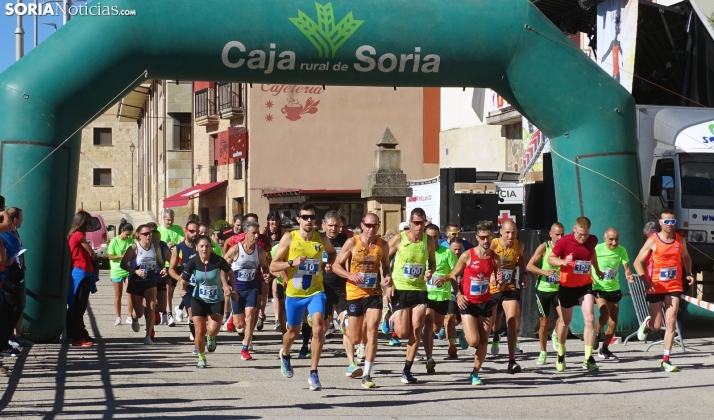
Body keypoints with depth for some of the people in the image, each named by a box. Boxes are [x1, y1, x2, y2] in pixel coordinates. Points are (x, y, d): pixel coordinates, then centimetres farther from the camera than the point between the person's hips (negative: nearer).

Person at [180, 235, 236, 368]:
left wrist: (231, 289, -6)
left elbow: (230, 274, 1)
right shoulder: (192, 263, -15)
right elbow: (183, 281, -10)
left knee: (213, 330, -19)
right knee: (200, 332, -2)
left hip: (217, 301, -1)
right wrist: (182, 289, -32)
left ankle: (211, 338, 21)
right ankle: (201, 358, 24)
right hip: (199, 300, 1)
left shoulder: (218, 261, -18)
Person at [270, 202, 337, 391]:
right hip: (294, 293, 0)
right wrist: (292, 263, -25)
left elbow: (332, 252, 21)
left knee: (318, 329, -20)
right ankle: (285, 355, 52)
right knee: (293, 332, 17)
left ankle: (313, 374, -13)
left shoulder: (321, 239, -2)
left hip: (315, 292, 0)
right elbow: (273, 266, -8)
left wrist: (329, 264, 0)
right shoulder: (289, 238, -9)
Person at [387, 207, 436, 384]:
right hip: (399, 289, -2)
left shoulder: (428, 242, 1)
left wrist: (430, 272, -7)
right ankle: (393, 318, 33)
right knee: (402, 332, -5)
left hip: (419, 289, 3)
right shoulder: (398, 239, -8)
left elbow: (432, 263, 16)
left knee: (416, 329, -6)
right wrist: (388, 284, -11)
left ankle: (407, 370, 4)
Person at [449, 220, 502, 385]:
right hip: (468, 303, -3)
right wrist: (458, 294, -12)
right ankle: (465, 336, 23)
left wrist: (499, 280, -16)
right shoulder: (467, 256, -11)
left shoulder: (495, 258, -2)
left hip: (485, 303, 3)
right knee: (474, 341, -14)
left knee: (483, 341, 1)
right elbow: (453, 275, 0)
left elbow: (496, 282, 8)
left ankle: (475, 374, 15)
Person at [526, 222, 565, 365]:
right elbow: (529, 266, -13)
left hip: (559, 289, 1)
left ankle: (556, 335, 12)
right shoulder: (544, 247, -10)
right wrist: (544, 271, -27)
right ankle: (543, 352, 23)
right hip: (543, 289, -1)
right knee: (545, 322, 6)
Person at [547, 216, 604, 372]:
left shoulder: (592, 240, -5)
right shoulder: (565, 241, -16)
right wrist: (563, 262, -27)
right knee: (565, 322, 11)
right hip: (567, 286, -2)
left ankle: (588, 359, -7)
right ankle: (561, 356, 32)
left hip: (585, 285, 2)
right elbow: (550, 258, -8)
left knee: (590, 319, -12)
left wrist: (597, 270, 28)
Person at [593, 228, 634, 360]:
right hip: (599, 288, -4)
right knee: (605, 313, -25)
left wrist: (629, 276, -30)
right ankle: (597, 334, 7)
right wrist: (590, 278, -21)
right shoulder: (597, 249, -15)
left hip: (614, 289, 4)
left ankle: (604, 349, 22)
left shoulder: (621, 250, -6)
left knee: (614, 320, 6)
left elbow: (626, 268, -8)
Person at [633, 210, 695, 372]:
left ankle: (666, 360, -1)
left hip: (674, 287, 3)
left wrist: (688, 273, 6)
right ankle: (647, 323, 42)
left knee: (671, 324, -5)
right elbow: (638, 262, -5)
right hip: (656, 287, -3)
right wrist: (646, 282, -17)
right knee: (656, 326, 4)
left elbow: (686, 257, 24)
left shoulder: (680, 241, 5)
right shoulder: (653, 241, -7)